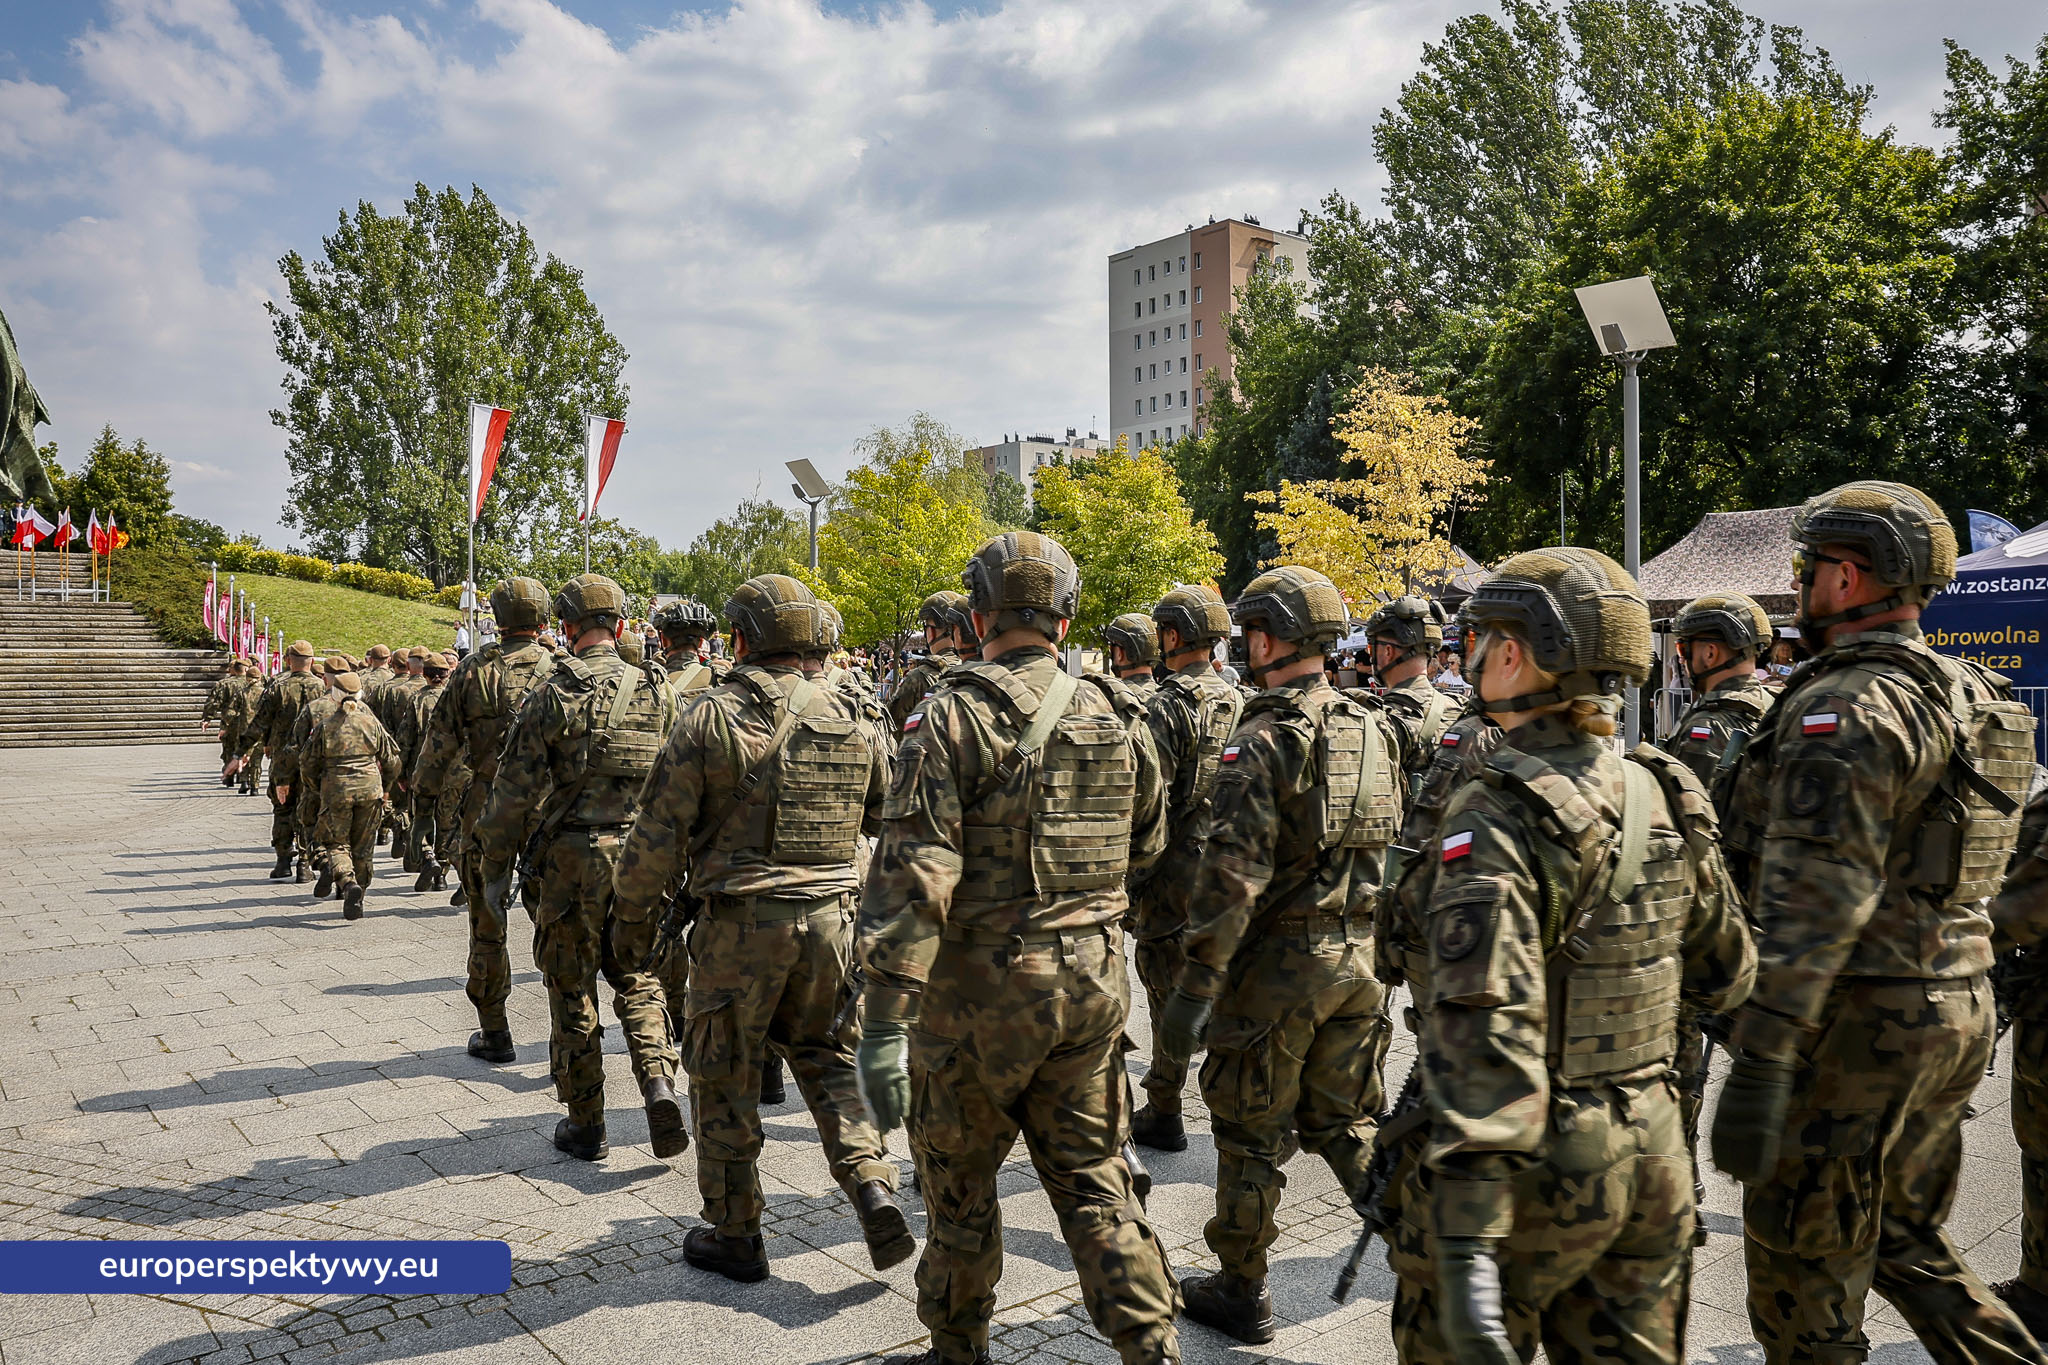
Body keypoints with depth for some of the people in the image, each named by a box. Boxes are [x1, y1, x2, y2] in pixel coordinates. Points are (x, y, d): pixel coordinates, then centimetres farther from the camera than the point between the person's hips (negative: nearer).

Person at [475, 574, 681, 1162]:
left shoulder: (551, 694, -8)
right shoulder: (657, 692, 3)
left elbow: (516, 788, -8)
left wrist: (494, 866, 1)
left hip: (573, 857, -3)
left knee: (572, 989, 11)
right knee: (636, 976, 18)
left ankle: (586, 1126, 19)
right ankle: (658, 1082, -3)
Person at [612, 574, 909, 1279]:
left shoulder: (712, 717, -9)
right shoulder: (848, 717, 4)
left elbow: (661, 830, -7)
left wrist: (632, 899, 10)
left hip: (742, 919, -4)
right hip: (832, 913, 4)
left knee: (726, 1076, 12)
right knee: (827, 1054, 21)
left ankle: (735, 1234, 24)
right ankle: (872, 1185, 5)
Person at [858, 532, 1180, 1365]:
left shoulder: (953, 716, -13)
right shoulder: (1112, 719, 5)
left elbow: (914, 876, -20)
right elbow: (1149, 849, 16)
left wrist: (884, 1022, -20)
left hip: (980, 987, -4)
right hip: (1094, 983, 5)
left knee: (958, 1183, 15)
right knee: (1092, 1177, 16)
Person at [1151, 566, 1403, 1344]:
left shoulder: (1264, 739, -17)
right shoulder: (1375, 729, 6)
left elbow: (1234, 874, -23)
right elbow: (1392, 848, 12)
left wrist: (1195, 987, -21)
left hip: (1279, 959, -6)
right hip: (1358, 956, 7)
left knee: (1250, 1133, 10)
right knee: (1343, 1120, 21)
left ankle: (1242, 1294, 23)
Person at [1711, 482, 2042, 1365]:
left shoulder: (1847, 707, -19)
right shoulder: (1966, 698, 13)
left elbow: (1815, 902, -27)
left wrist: (1761, 1062, -28)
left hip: (1863, 1020, -10)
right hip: (1957, 1005, 10)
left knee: (1803, 1268, 5)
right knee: (1904, 1237, 25)